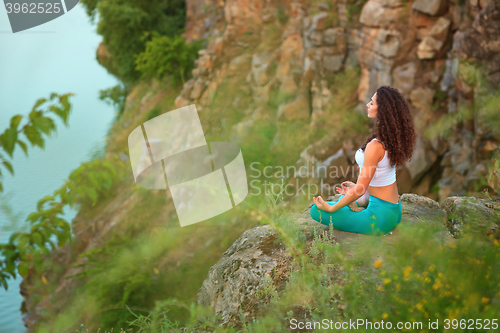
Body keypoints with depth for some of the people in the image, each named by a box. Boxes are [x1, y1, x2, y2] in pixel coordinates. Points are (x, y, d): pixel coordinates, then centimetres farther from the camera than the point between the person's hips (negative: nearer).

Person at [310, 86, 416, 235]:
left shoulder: (375, 146, -27)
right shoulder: (393, 138, 0)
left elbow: (360, 190, -22)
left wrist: (331, 208, -10)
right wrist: (357, 188, 20)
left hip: (380, 218, -9)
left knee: (316, 211, -4)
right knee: (343, 197, 33)